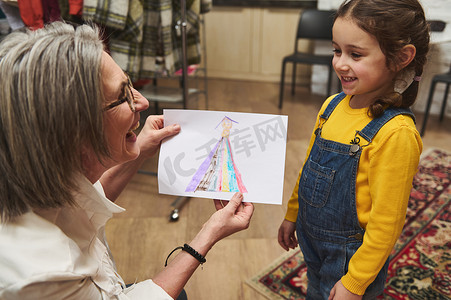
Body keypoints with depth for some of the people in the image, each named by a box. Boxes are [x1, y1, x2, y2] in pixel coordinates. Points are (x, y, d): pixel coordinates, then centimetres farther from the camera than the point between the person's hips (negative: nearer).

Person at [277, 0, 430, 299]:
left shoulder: (396, 134, -27)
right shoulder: (333, 106, -6)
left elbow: (386, 224, -21)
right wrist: (292, 215, 14)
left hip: (350, 255, -6)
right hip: (313, 240, 6)